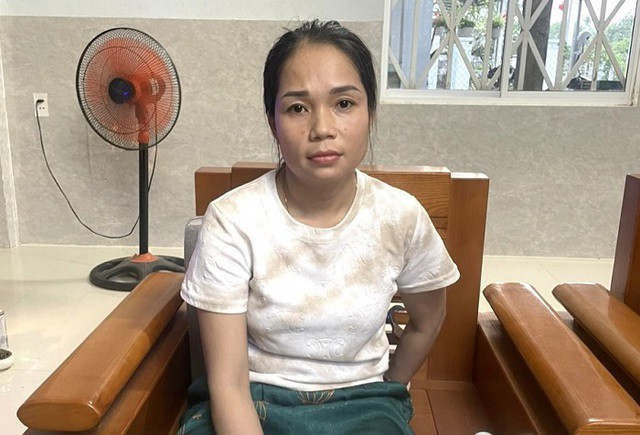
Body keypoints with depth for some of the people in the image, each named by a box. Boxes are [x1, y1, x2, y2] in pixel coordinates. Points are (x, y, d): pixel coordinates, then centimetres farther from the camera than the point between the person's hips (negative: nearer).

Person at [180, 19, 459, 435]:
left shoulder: (401, 216, -9)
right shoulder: (231, 219, -16)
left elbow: (427, 322, 10)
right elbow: (228, 383, -13)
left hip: (361, 401, 2)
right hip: (253, 401, -1)